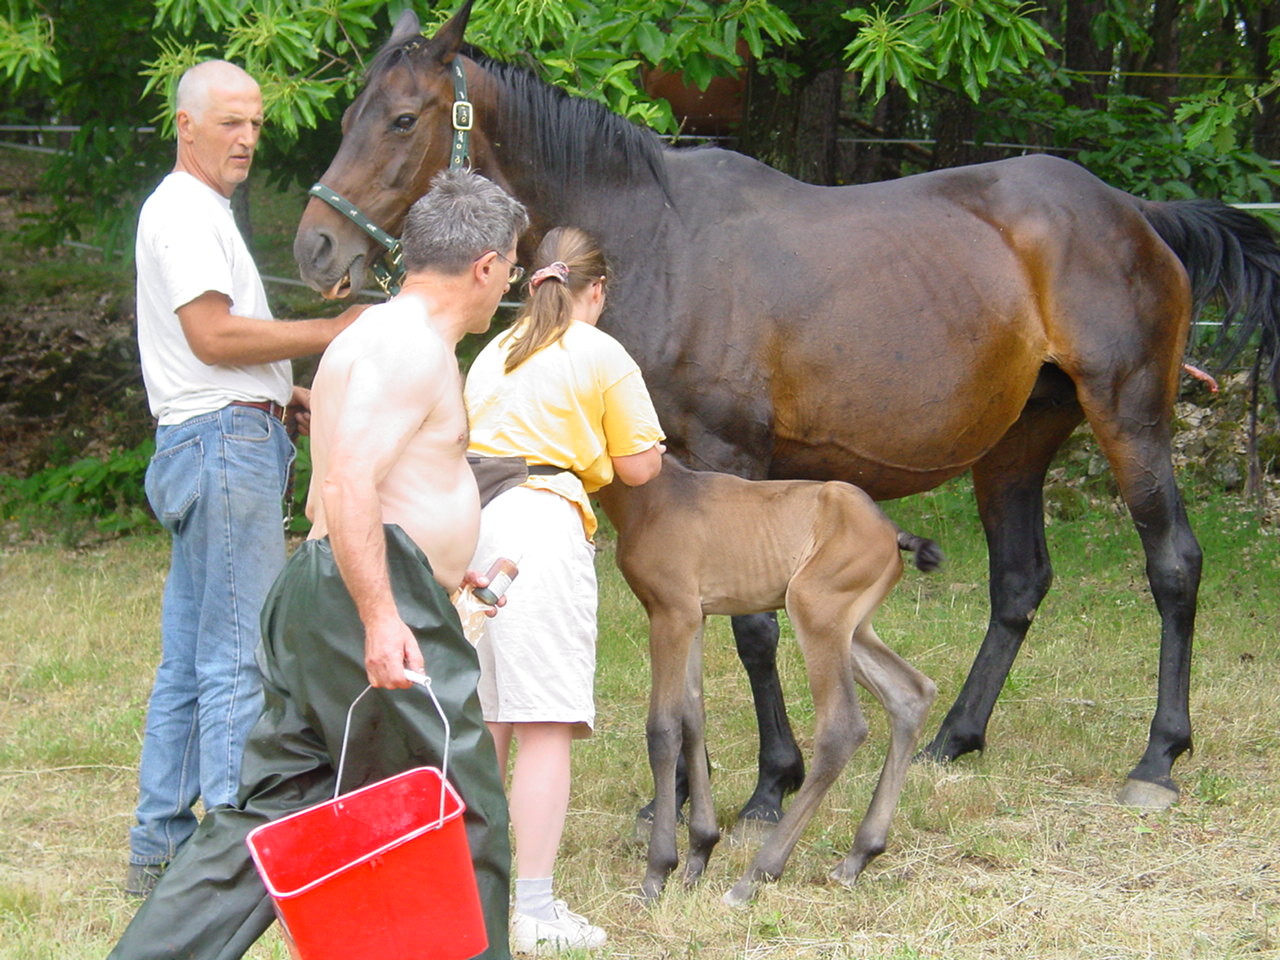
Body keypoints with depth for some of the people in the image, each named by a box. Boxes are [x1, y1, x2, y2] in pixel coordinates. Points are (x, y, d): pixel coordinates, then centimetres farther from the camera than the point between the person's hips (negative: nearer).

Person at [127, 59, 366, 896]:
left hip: (212, 444, 11)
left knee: (191, 661, 11)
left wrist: (286, 393, 14)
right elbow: (212, 335, -19)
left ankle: (160, 850, 14)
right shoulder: (185, 212, -11)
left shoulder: (203, 212, 22)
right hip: (227, 442, -11)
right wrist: (329, 335, -15)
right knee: (240, 660, -11)